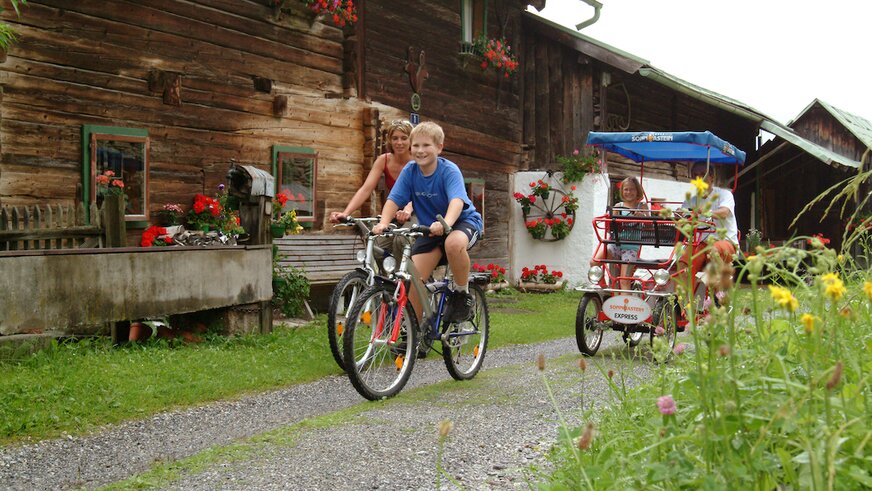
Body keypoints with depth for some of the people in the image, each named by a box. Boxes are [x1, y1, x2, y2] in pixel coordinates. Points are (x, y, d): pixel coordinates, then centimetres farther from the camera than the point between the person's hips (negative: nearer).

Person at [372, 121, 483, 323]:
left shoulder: (449, 170, -21)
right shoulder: (410, 170, -9)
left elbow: (457, 200, -36)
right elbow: (394, 199, -14)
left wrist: (445, 223, -57)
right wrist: (383, 223, -35)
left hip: (463, 221, -4)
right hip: (429, 228, 4)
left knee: (454, 243, -40)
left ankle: (462, 293, -14)